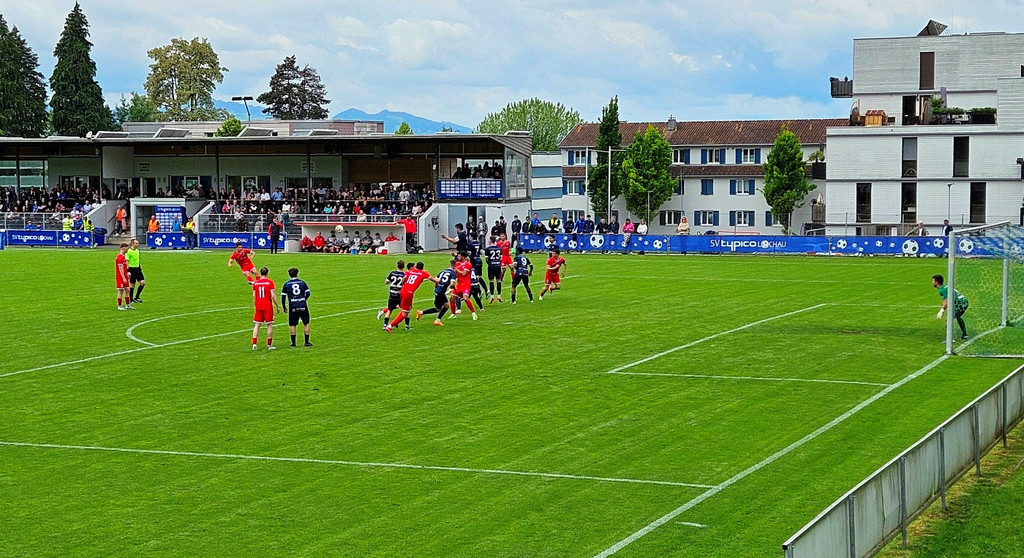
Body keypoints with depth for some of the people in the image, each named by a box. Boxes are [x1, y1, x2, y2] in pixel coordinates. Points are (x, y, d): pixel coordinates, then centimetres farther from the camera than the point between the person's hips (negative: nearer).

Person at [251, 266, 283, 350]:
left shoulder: (255, 283, 5)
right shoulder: (270, 282, -5)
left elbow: (254, 296, 6)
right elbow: (273, 296, -9)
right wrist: (277, 306, -1)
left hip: (258, 306, 3)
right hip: (268, 307, -3)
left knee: (257, 325, 7)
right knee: (270, 325, 5)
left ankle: (254, 344, -2)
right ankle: (269, 345, 7)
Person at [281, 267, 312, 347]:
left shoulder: (286, 284, 3)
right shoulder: (302, 282, 4)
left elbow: (283, 296, 0)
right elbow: (308, 293, 2)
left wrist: (284, 306, 10)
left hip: (292, 307, 0)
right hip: (303, 306, 0)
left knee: (292, 325, 7)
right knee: (306, 323, 10)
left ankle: (293, 343, 6)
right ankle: (307, 342, 9)